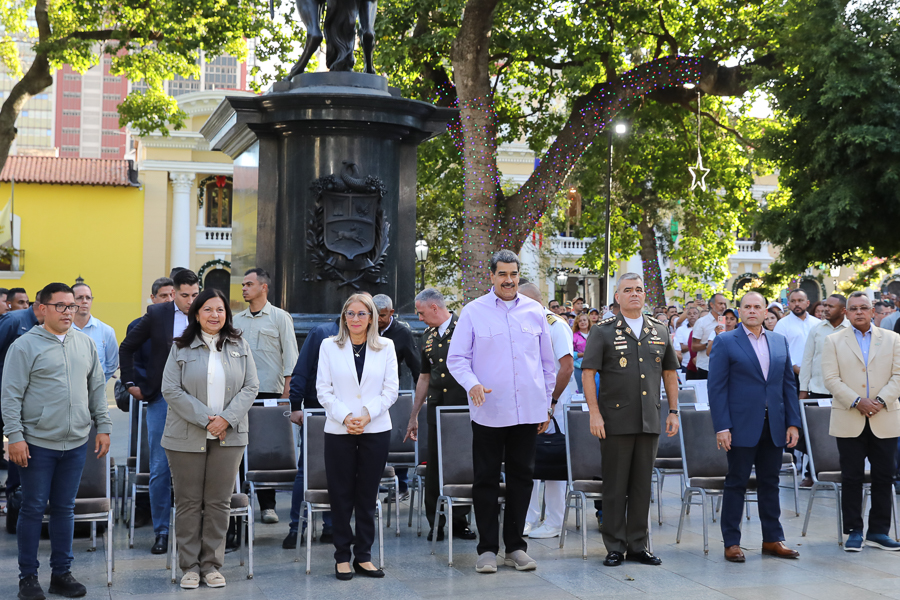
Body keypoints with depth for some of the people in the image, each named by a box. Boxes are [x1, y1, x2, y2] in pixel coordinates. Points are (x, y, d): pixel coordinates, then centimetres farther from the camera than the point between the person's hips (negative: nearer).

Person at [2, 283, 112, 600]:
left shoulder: (85, 344, 10)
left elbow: (98, 389, 14)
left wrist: (104, 427, 9)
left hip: (76, 443, 4)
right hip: (37, 443, -4)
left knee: (65, 508, 11)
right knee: (33, 509, 3)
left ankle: (62, 573, 20)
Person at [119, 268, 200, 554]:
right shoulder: (156, 314, 3)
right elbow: (127, 348, 12)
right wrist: (130, 383, 7)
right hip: (161, 399, 0)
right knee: (160, 469, 2)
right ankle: (161, 532, 11)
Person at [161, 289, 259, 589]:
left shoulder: (240, 347, 7)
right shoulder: (181, 348, 2)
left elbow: (250, 387, 3)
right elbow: (171, 390, -5)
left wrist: (227, 419, -11)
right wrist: (205, 419, -12)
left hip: (228, 437, 1)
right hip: (187, 437, -1)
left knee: (219, 502, 6)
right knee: (188, 502, 4)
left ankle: (212, 564, 16)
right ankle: (189, 566, 14)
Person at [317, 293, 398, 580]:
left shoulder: (386, 347, 7)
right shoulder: (329, 346, 6)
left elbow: (391, 389, 2)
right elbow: (324, 389, 1)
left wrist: (367, 415, -11)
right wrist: (345, 417, -12)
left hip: (376, 430, 1)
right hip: (338, 430, 0)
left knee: (367, 494, 5)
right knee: (341, 494, 2)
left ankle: (363, 555, 13)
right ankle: (342, 557, 10)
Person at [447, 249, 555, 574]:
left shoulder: (535, 311, 9)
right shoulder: (473, 311, 0)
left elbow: (547, 362, 15)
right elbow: (456, 358, -1)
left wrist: (547, 404, 13)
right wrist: (472, 384, -20)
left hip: (528, 411, 3)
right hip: (488, 412, -3)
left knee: (521, 477, 8)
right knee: (486, 480, 3)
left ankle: (515, 546, 20)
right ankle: (487, 548, 13)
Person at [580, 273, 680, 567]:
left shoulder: (660, 331, 11)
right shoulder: (604, 331, -1)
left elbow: (670, 372, 17)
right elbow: (588, 372, -4)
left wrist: (673, 411, 12)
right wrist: (594, 412, -11)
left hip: (650, 421, 3)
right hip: (616, 420, -3)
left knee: (642, 485, 8)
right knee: (615, 485, 2)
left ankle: (638, 546, 17)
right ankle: (615, 546, 10)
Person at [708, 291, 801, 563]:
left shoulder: (779, 342, 11)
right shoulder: (725, 342, -2)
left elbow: (789, 384, 12)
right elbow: (716, 387, -6)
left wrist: (793, 423, 5)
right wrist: (722, 427, -13)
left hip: (774, 426, 4)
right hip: (742, 426, -4)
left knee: (770, 483, 11)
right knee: (736, 483, 2)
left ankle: (772, 539, 20)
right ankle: (731, 542, 10)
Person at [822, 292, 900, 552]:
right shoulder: (834, 341, 6)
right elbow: (831, 378, -4)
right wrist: (857, 401, -15)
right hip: (849, 421, -1)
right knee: (851, 478, 1)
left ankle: (878, 531, 13)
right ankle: (854, 532, 10)